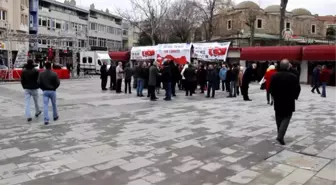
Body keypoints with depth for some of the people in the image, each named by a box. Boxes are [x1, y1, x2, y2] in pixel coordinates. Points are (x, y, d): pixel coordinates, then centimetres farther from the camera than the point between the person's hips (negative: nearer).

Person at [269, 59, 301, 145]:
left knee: (279, 119, 15)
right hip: (289, 101, -3)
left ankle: (280, 135, 24)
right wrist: (294, 97, 11)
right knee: (286, 118, 2)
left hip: (278, 101, 3)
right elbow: (297, 89, -6)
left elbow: (271, 88, 1)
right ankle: (280, 136, -12)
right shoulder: (293, 77, -10)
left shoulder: (274, 76, -3)